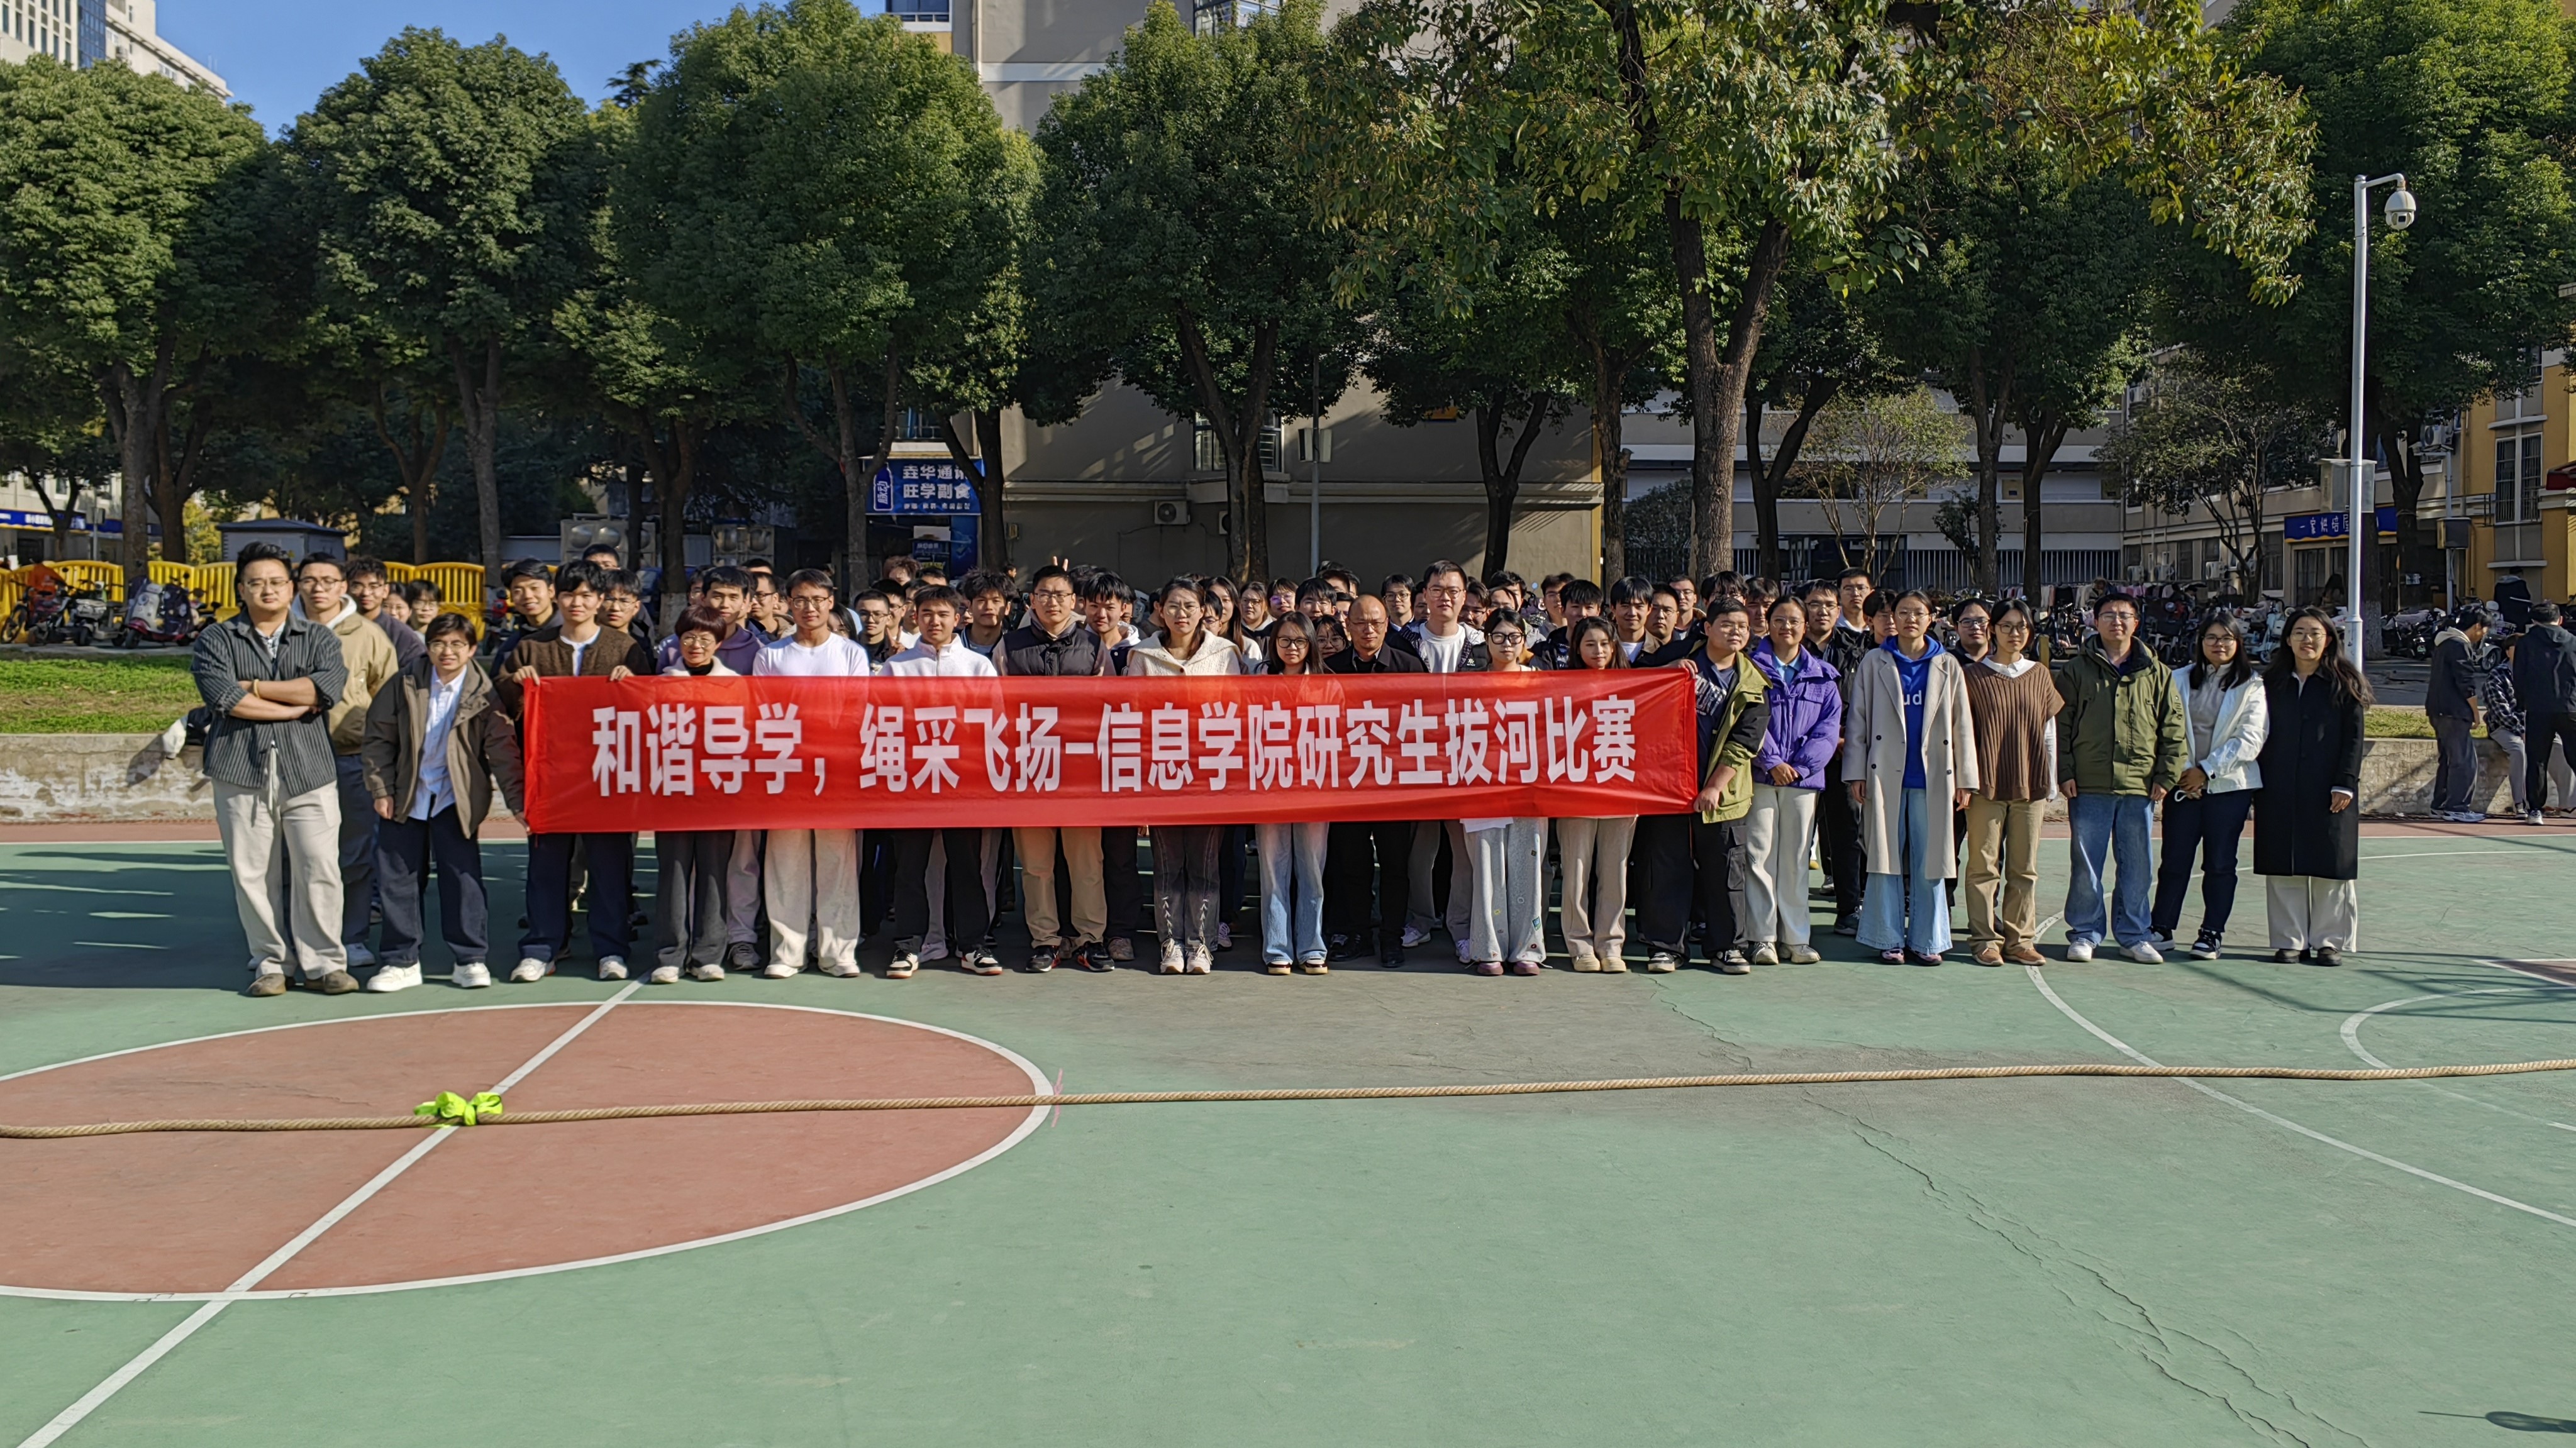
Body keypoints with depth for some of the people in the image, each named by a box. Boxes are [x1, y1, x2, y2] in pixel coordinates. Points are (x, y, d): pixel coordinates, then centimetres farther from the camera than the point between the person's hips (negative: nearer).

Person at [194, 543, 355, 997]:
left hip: (309, 772, 0)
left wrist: (254, 686, -6)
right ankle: (271, 963, 12)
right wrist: (296, 707, -6)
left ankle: (321, 963, 5)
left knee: (319, 870, -5)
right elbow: (223, 697, -8)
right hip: (242, 773, 0)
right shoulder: (217, 639, 9)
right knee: (252, 873, 0)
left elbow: (329, 687, -8)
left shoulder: (319, 638, 12)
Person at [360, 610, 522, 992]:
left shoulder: (483, 695, -7)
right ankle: (401, 961, 16)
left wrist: (516, 802, -15)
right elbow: (379, 738, 4)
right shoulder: (405, 685, -1)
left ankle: (471, 958, 8)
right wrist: (381, 789, -2)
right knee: (397, 880, 5)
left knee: (462, 876, -3)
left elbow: (503, 751, -9)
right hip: (404, 796, 2)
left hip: (455, 797, -2)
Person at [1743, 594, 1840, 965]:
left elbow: (1829, 729, 4)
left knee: (1796, 858, 5)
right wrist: (1773, 763, -14)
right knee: (1759, 855, -4)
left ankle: (1795, 938, 10)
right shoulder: (1751, 668, 4)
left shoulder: (1823, 677, 12)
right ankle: (1762, 938, 0)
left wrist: (1801, 766, -10)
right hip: (1760, 776, -2)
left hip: (1805, 779, 2)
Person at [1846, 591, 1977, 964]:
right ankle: (1890, 940, 9)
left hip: (1932, 777, 1)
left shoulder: (1948, 666, 9)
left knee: (1929, 861, 3)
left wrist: (1965, 779, 4)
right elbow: (1858, 721, 5)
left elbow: (1961, 725, 9)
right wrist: (1856, 773, -2)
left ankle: (1927, 940, 11)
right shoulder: (1875, 663, 6)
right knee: (1887, 859, 2)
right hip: (1887, 776, -1)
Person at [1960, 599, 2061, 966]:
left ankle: (2020, 939, 12)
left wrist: (2050, 783, 9)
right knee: (1984, 864, -1)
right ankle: (1986, 940, 5)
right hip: (1986, 784, -2)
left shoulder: (2040, 675, 9)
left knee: (2024, 867, 6)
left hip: (2029, 784, 2)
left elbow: (2049, 731, 11)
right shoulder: (1974, 676, 2)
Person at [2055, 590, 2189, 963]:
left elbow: (2174, 729, 9)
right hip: (2088, 786, -1)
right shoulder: (2076, 671, 5)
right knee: (2086, 864, 2)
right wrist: (2065, 773, -5)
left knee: (2137, 865, 7)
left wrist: (2166, 776, 1)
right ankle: (2084, 933, 13)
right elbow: (2060, 725, 3)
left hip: (2140, 786, 1)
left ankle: (2133, 934, 17)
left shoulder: (2156, 673, 8)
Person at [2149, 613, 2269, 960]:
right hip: (2184, 784, 1)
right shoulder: (2179, 680, 7)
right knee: (2175, 860, 2)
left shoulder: (2252, 687, 1)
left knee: (2220, 863, 4)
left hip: (2230, 785, -1)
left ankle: (2211, 934, 11)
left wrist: (2207, 770, -11)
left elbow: (2250, 740, -6)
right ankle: (2161, 928, 11)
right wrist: (2180, 772, -10)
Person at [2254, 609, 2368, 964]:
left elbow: (2354, 738, -1)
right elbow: (2262, 735, 11)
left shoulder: (2344, 684, 2)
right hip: (2280, 792, 3)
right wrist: (2260, 785, 4)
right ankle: (2290, 941, 10)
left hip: (2328, 791, -3)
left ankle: (2329, 941, 9)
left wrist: (2345, 785, -10)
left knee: (2331, 867, 0)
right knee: (2283, 870, 3)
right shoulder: (2273, 683, 11)